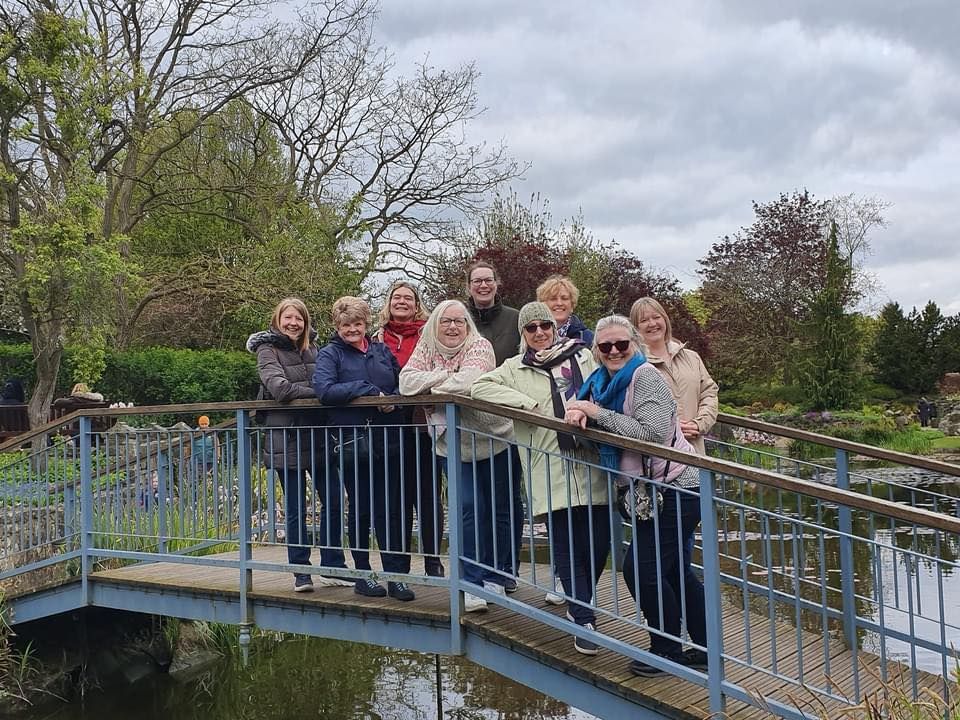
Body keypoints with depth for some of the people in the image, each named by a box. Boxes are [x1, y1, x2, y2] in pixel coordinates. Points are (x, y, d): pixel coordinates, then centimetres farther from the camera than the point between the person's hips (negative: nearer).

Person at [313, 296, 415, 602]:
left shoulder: (382, 351, 13)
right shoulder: (330, 354, 1)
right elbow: (324, 389, -16)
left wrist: (393, 400, -5)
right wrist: (369, 390, -14)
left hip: (388, 441, 3)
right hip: (353, 442, -3)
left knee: (391, 509, 2)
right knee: (361, 509, 6)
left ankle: (397, 576, 6)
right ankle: (362, 575, 18)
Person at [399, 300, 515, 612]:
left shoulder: (479, 346, -10)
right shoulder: (426, 349, 3)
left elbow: (468, 382, -27)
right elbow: (407, 381, -10)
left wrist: (431, 385, -11)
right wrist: (446, 375, -19)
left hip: (494, 440, -2)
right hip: (455, 446, 2)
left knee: (498, 512, 7)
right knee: (469, 509, -8)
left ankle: (495, 578, 22)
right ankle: (473, 584, 1)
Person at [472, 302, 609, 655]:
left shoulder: (583, 356, 13)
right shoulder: (515, 368, 10)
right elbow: (479, 387, -1)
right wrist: (528, 403, -8)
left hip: (592, 465, 1)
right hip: (551, 472, -1)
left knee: (598, 542, 3)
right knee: (566, 545, -1)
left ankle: (581, 605, 28)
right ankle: (584, 619, 9)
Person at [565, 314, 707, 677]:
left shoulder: (646, 376, -15)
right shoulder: (604, 381, 10)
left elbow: (652, 433, -26)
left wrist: (597, 413, -23)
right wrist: (580, 413, -12)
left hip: (675, 488, -10)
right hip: (646, 491, 10)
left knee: (640, 569, -9)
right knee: (673, 570, 18)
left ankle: (668, 650, 10)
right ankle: (705, 649, 31)